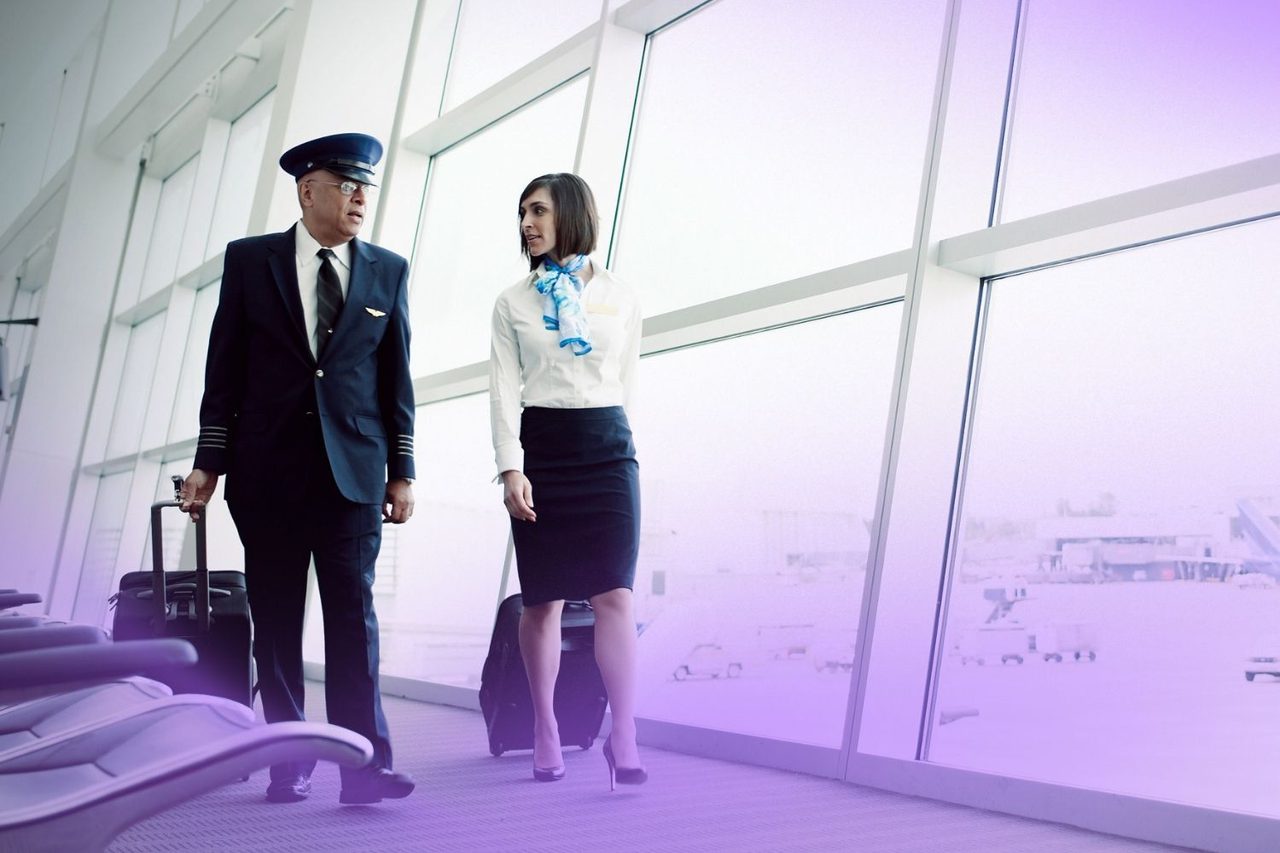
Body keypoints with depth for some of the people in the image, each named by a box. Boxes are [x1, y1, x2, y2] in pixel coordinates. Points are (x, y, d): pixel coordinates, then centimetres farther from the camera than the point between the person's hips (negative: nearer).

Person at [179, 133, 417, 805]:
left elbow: (396, 378, 8)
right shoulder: (249, 260, 7)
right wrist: (208, 461, 1)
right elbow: (224, 368, 6)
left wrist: (401, 471, 5)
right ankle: (289, 763, 13)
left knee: (353, 614, -5)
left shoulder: (388, 270, 9)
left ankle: (365, 763, -4)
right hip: (266, 470, 0)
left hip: (352, 469, 0)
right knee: (275, 621, 5)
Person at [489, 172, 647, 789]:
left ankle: (624, 737, -7)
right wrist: (511, 468, -11)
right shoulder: (513, 302, 8)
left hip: (607, 449, 0)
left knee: (614, 593, -9)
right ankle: (545, 731, 14)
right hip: (539, 449, 0)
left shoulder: (620, 298, 9)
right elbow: (505, 389, 0)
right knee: (542, 598, 3)